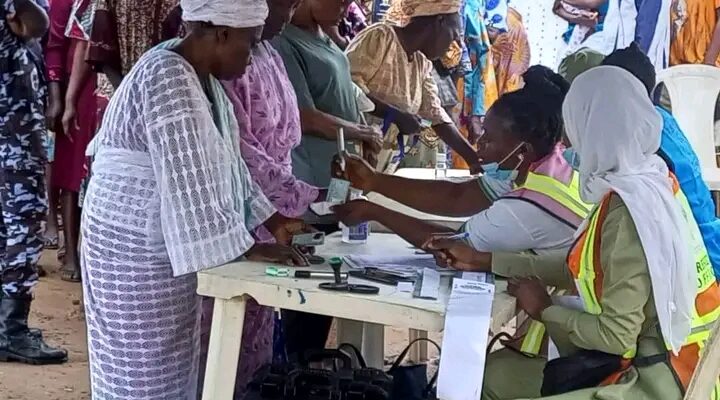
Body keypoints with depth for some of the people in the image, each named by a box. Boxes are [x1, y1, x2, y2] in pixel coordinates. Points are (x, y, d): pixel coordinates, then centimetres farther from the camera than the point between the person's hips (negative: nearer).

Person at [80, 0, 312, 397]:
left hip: (167, 242, 10)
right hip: (138, 248, -9)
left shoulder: (202, 75, 8)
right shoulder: (167, 80, -23)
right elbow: (189, 185, -27)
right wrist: (249, 247, -23)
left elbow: (225, 162, 14)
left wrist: (273, 221, 10)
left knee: (173, 365, 16)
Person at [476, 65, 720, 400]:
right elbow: (582, 268, 10)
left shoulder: (630, 208, -25)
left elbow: (617, 335, -23)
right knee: (495, 371, 14)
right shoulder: (648, 179, 2)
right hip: (654, 356, 8)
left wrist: (545, 311, -5)